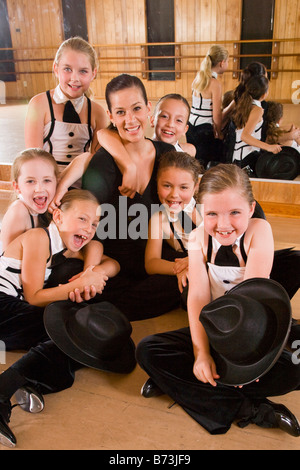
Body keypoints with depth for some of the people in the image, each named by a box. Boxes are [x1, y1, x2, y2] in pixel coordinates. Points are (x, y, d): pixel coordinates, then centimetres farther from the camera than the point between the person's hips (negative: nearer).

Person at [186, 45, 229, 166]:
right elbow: (216, 115, -13)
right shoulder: (215, 84, -14)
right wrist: (219, 133, 2)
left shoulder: (198, 78, 9)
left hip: (191, 127, 8)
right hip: (204, 130, -8)